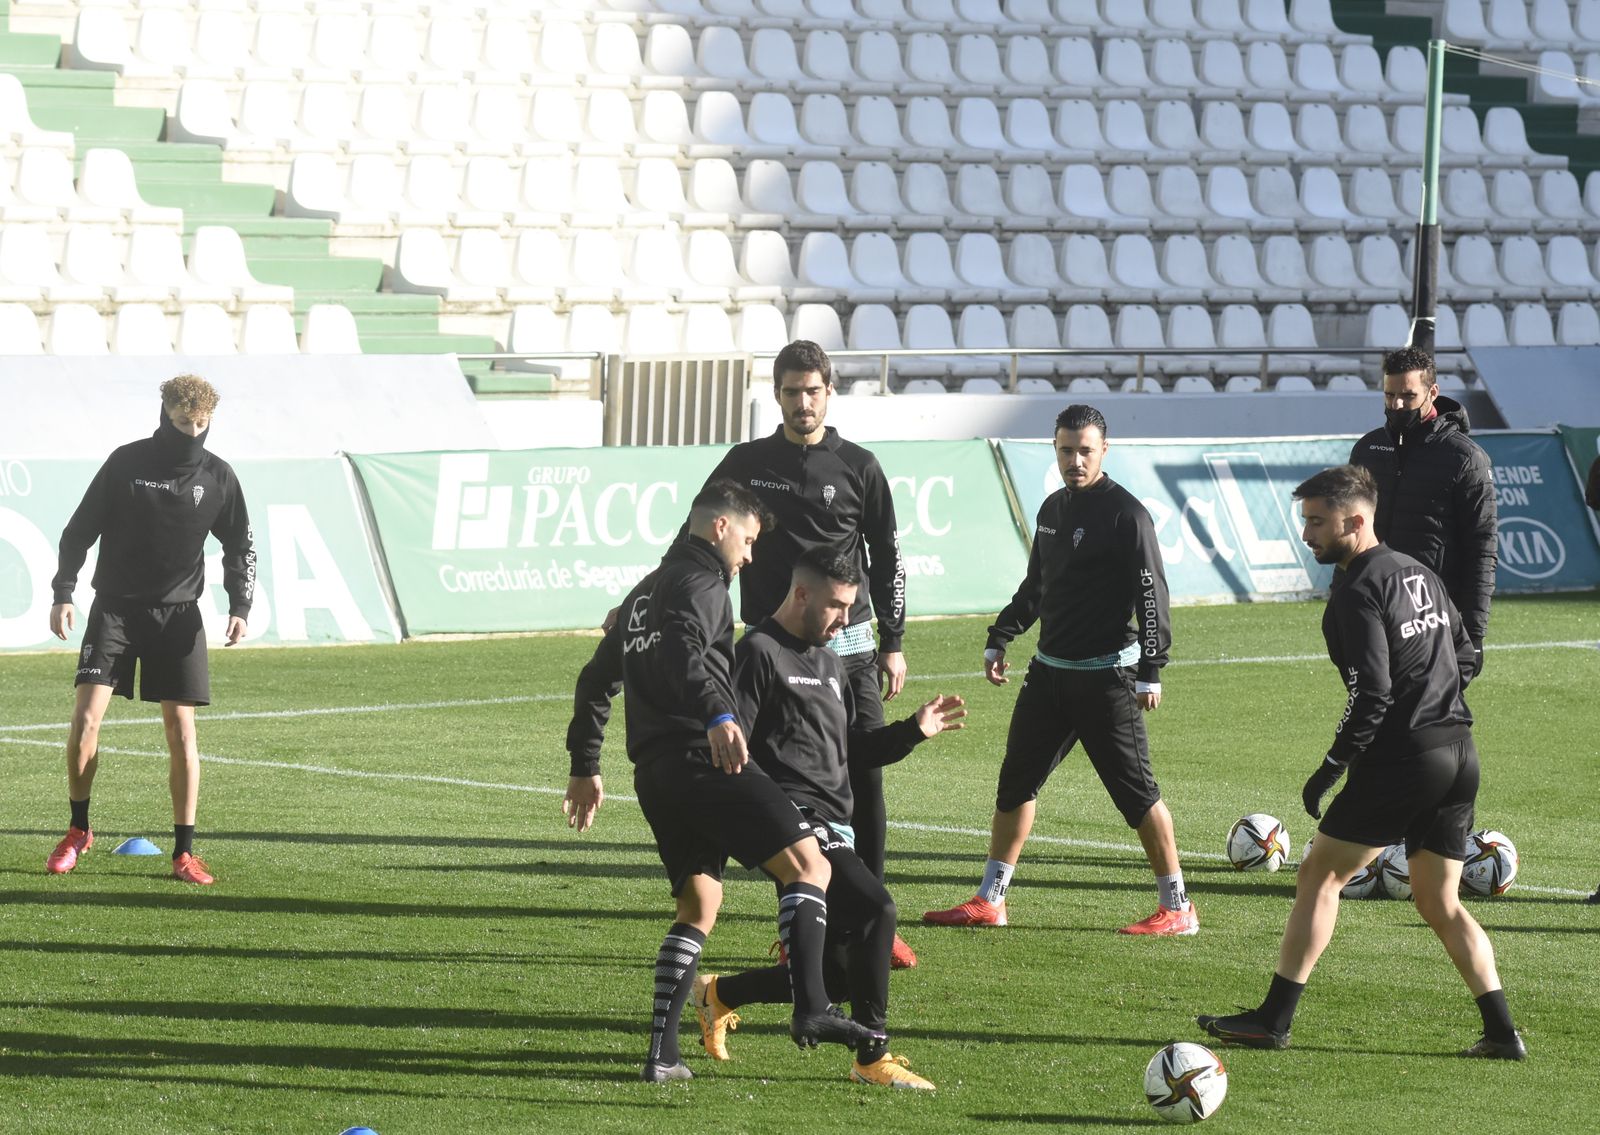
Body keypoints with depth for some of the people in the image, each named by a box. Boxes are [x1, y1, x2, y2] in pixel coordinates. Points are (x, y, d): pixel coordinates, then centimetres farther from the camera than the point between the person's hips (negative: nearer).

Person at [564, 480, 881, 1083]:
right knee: (808, 864, -11)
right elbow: (682, 653, -24)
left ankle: (662, 1051, 6)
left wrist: (585, 767, 40)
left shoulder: (646, 591, 27)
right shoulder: (701, 584, -2)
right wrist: (716, 715, -40)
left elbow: (597, 678, 33)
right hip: (706, 759, -9)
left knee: (699, 907, 16)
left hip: (654, 773, 9)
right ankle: (811, 1008, -28)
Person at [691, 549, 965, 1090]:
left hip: (832, 830, 9)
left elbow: (853, 749, 28)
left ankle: (719, 993, 28)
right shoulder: (760, 653, -6)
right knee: (874, 908, -26)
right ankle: (872, 1056, -19)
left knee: (837, 975, 7)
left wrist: (915, 730, 14)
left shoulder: (828, 660, 23)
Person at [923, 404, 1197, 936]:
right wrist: (1000, 638, 18)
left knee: (1136, 791, -6)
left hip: (1106, 675, -8)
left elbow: (1152, 595, -14)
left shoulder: (1126, 514, -12)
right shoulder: (1053, 508, 12)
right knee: (1016, 781, 9)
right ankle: (988, 902, 17)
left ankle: (1177, 908, 2)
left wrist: (1150, 672, -19)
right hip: (1049, 671, 8)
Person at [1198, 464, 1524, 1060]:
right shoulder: (1420, 574, 15)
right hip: (1460, 754, 8)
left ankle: (1274, 1019, 4)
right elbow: (1465, 653, 23)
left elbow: (1372, 691, -19)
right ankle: (1501, 1031, 6)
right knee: (1440, 903, 15)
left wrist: (1331, 766, -13)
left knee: (1319, 875, 3)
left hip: (1402, 759, -8)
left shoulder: (1357, 592, -12)